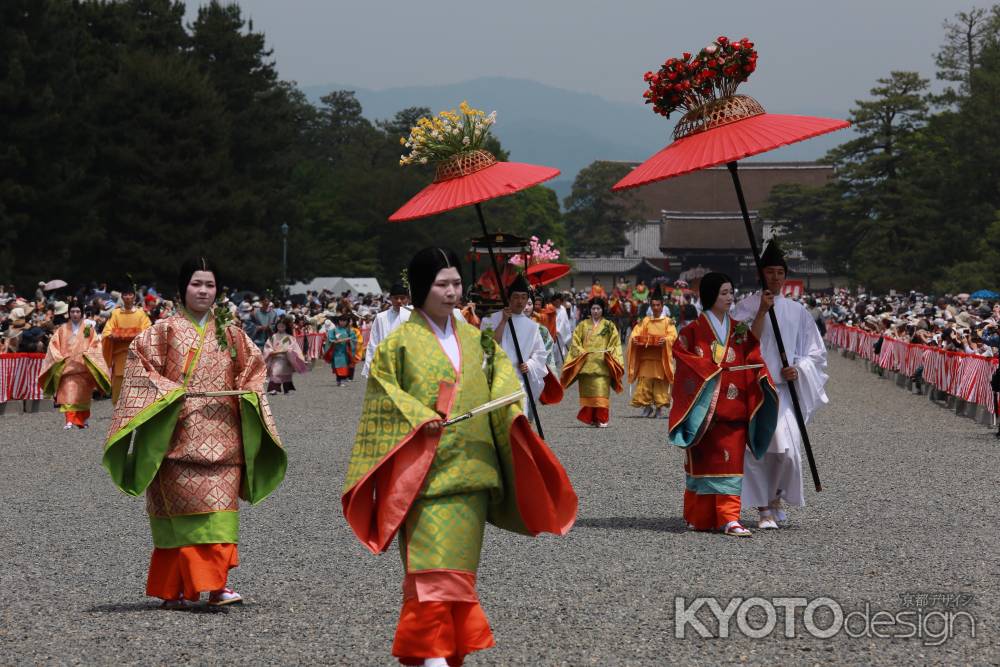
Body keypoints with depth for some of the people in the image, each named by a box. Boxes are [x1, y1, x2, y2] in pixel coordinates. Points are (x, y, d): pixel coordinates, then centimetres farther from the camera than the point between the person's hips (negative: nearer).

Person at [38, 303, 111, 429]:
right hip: (67, 366, 0)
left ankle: (82, 420, 25)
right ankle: (69, 421, -19)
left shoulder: (88, 329, 7)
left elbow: (96, 345, 2)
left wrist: (87, 354, -13)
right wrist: (60, 357, -8)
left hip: (83, 367, 0)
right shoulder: (62, 329, 9)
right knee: (68, 394, -13)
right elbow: (54, 344, 6)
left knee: (82, 395, 8)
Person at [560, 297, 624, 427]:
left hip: (602, 365, -2)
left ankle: (602, 419, -11)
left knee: (601, 391, -12)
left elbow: (616, 344, 8)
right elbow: (575, 342, 10)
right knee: (587, 392, 0)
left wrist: (608, 352, -7)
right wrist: (581, 352, -6)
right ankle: (590, 418, 8)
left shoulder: (609, 326, 10)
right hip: (586, 364, 2)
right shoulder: (583, 325, 13)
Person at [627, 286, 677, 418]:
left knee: (660, 383, -4)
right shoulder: (645, 321, 14)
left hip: (661, 357, -2)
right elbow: (636, 332, 5)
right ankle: (647, 406, 10)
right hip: (646, 357, 2)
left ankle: (659, 407, 3)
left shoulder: (668, 322, 7)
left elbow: (673, 335, -6)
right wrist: (634, 338, -19)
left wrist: (665, 339, -28)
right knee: (644, 382, -3)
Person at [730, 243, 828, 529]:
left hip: (785, 388, 2)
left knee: (787, 447, -11)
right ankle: (764, 509, 4)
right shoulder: (746, 307, 4)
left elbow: (815, 352, 16)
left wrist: (799, 369, -3)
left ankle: (776, 495, 16)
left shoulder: (797, 311, 12)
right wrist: (761, 312, -14)